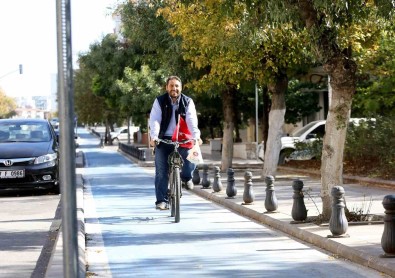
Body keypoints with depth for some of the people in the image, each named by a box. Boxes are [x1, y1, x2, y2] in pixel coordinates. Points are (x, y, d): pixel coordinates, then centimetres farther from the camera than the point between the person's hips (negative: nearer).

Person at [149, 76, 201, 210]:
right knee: (162, 172, -3)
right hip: (163, 139, 0)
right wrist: (154, 136, -30)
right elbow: (154, 120, -13)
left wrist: (196, 136, -30)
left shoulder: (188, 102, 0)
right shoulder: (160, 101, -2)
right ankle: (161, 200, 5)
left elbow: (192, 120, -12)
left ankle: (186, 177, 10)